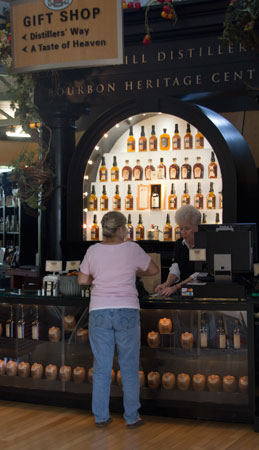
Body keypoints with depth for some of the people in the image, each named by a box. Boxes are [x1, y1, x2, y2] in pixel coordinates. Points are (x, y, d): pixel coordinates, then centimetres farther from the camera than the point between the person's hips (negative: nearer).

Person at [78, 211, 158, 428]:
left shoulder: (93, 250, 1)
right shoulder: (132, 249, -4)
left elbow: (82, 280, 9)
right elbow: (154, 270, 9)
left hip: (99, 311, 2)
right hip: (127, 311, -2)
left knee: (101, 367, 9)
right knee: (129, 367, 7)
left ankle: (101, 416, 15)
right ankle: (132, 417, 12)